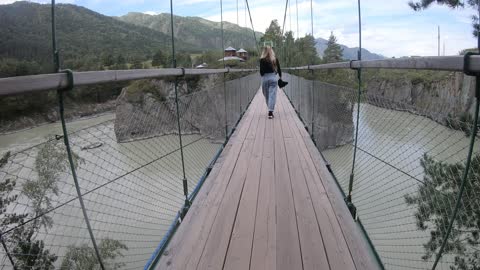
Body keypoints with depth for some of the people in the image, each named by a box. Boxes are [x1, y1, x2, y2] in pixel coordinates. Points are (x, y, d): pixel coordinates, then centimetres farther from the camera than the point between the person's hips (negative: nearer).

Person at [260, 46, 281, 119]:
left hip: (265, 78, 0)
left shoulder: (262, 60, -5)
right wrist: (280, 76, 19)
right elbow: (279, 69, 6)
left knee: (267, 95, 14)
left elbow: (261, 70, -6)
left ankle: (270, 110, 24)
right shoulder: (275, 59, 1)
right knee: (272, 95, -2)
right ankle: (270, 111, -12)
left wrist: (263, 76, 11)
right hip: (273, 77, 1)